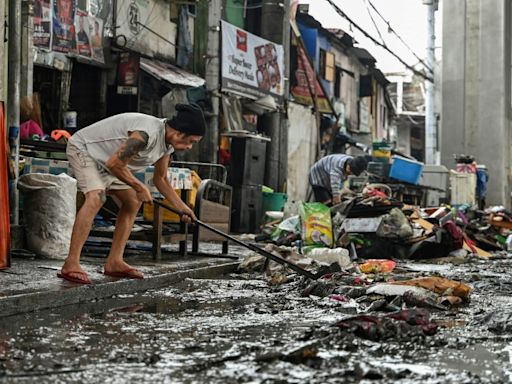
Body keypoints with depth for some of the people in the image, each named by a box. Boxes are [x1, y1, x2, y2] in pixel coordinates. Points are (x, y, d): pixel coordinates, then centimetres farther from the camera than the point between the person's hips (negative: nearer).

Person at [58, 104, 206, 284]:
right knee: (96, 197, -30)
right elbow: (114, 163, -31)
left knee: (133, 201, 9)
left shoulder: (168, 142, -3)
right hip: (82, 149, -10)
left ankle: (114, 263, 9)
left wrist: (182, 207, 2)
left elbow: (160, 179, 10)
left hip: (105, 159, 10)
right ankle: (71, 264, -33)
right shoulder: (147, 134, -34)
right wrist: (140, 188, -19)